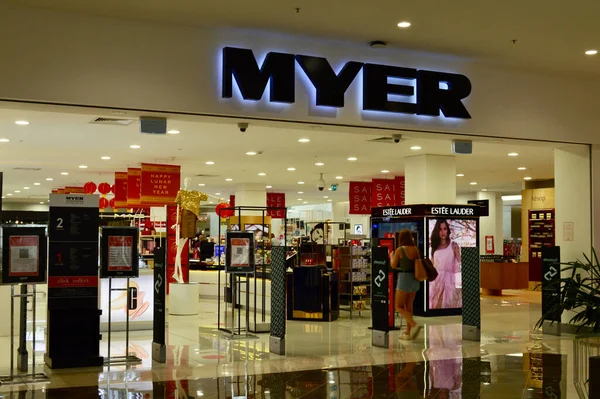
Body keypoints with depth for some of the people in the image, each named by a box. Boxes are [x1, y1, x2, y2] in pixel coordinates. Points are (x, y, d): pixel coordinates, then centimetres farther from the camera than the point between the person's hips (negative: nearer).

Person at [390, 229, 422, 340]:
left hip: (404, 278, -7)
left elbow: (393, 266, -5)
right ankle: (408, 333, 15)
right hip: (414, 279, 7)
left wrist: (391, 256, 12)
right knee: (408, 307, 14)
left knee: (398, 307, 0)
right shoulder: (415, 249, 6)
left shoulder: (399, 250, -11)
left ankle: (414, 325, -18)